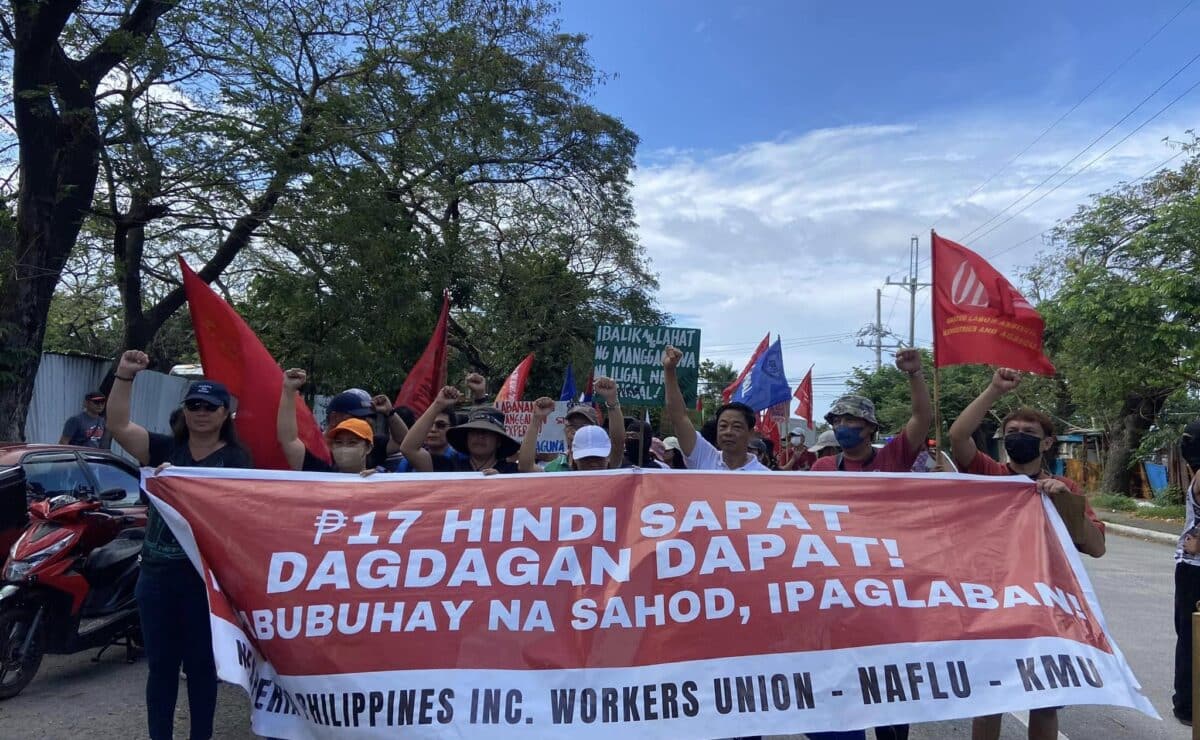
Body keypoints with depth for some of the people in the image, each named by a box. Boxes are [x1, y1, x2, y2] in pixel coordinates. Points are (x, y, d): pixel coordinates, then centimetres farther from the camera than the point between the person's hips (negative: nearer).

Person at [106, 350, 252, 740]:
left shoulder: (236, 459, -3)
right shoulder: (166, 449, 7)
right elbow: (118, 425, -2)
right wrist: (125, 375, -10)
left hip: (204, 577, -3)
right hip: (156, 574, 3)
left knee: (201, 665, 10)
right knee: (160, 665, 14)